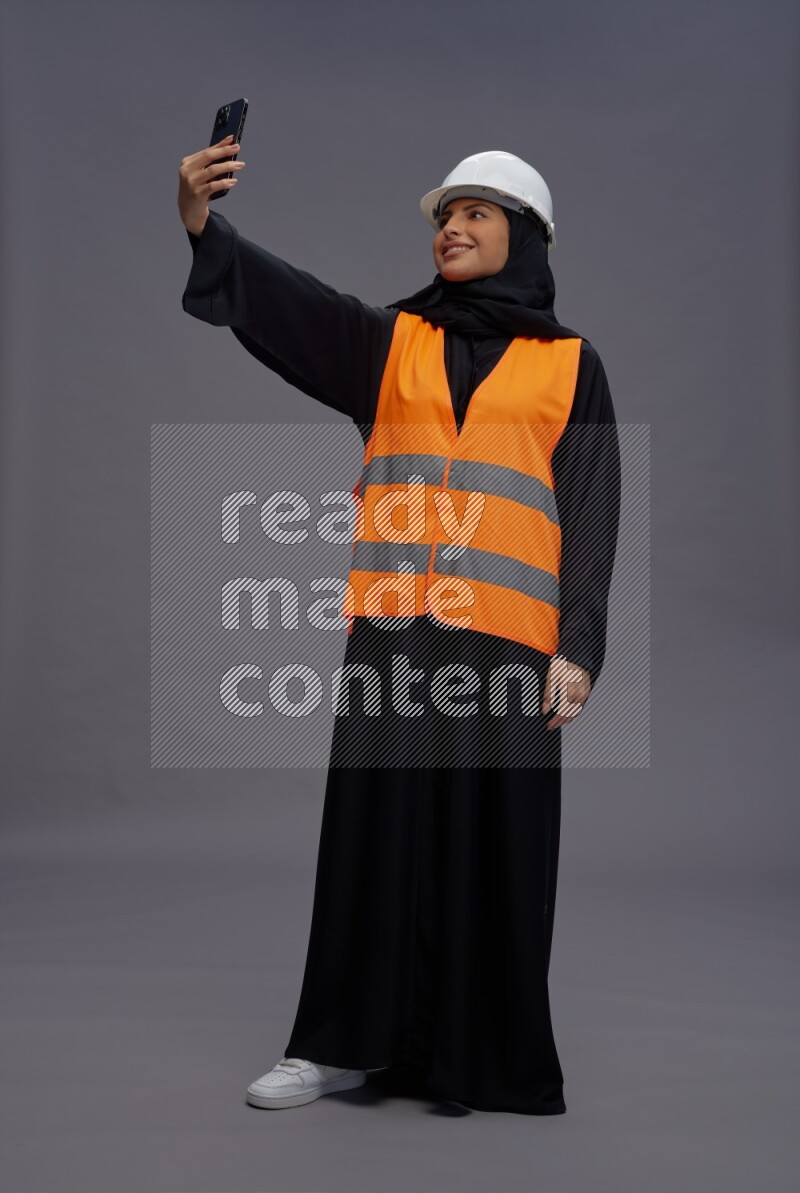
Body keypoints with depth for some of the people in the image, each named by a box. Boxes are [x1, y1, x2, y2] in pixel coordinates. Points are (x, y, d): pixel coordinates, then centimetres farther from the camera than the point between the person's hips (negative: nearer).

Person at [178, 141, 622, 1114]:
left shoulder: (570, 365, 10)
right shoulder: (390, 341, 14)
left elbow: (592, 517, 5)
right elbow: (284, 299, -2)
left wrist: (579, 648, -5)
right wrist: (204, 223, -20)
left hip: (508, 636, -1)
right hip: (393, 627, 2)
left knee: (494, 844, 1)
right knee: (375, 828, 3)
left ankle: (493, 1058, 14)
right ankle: (346, 1041, 14)